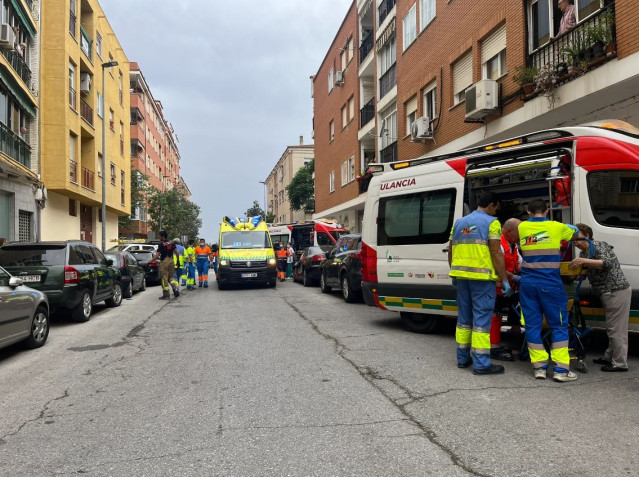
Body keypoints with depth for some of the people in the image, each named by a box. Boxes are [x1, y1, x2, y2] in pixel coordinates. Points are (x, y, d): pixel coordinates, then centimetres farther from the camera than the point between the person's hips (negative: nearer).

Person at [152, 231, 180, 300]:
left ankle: (166, 295, 4)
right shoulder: (171, 243, 6)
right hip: (171, 261, 6)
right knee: (171, 277, 17)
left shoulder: (161, 245, -12)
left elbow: (157, 255, -17)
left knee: (164, 278, 2)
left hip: (164, 262, -6)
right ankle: (176, 288, -7)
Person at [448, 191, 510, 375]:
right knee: (482, 318, -2)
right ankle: (481, 363, 0)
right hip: (482, 276, -6)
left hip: (461, 275, 6)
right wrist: (504, 280, -8)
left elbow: (450, 251, 16)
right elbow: (496, 253, -11)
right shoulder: (491, 222, -3)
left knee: (464, 317, 15)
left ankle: (463, 358, 22)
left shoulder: (459, 223, 15)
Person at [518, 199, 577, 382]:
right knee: (559, 325, 5)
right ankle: (561, 369, 3)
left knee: (532, 324, 8)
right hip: (550, 284, -2)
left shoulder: (522, 228, 5)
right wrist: (565, 226, 41)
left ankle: (539, 366, 10)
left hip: (528, 284, 3)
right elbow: (574, 230, 21)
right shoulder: (556, 227, 0)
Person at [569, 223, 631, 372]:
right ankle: (609, 357, 28)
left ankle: (620, 363, 1)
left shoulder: (598, 246, -12)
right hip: (608, 293, 10)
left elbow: (607, 263, -27)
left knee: (616, 329, -5)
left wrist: (584, 261, -32)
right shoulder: (584, 253, 16)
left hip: (617, 291, -10)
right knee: (612, 328, 18)